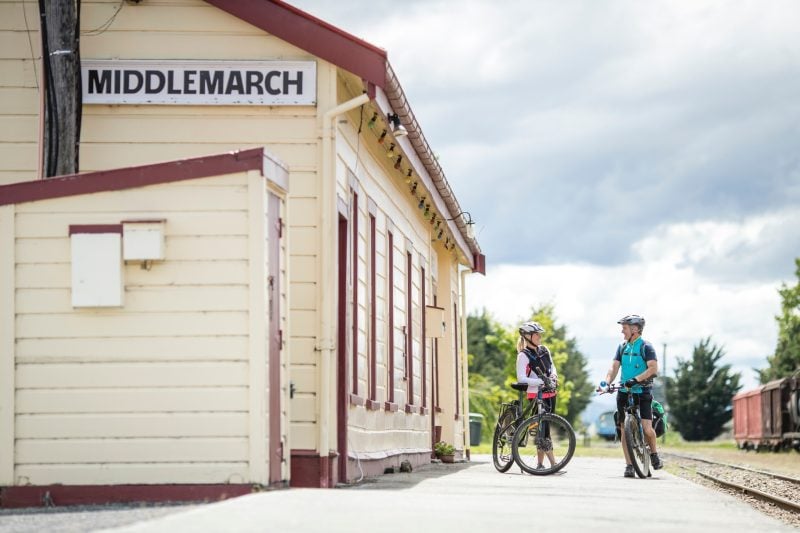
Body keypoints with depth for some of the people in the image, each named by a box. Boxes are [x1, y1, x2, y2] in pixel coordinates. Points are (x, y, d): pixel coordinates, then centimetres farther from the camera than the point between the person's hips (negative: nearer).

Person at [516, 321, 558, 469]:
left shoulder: (544, 350, 10)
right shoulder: (523, 356, -10)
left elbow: (552, 366, 23)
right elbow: (521, 379, -18)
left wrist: (553, 375, 0)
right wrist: (541, 381, -24)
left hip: (550, 393, 7)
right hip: (536, 395, -7)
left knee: (544, 429, 7)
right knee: (543, 429, -10)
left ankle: (540, 464, 12)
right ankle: (553, 464, -13)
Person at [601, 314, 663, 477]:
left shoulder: (646, 347, -6)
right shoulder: (622, 347, 10)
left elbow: (653, 368, -19)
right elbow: (614, 367, 3)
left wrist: (636, 379, -31)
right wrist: (606, 382, -16)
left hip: (642, 392, -5)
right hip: (624, 392, 5)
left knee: (647, 429, -14)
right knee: (624, 430, 0)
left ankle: (654, 453, 15)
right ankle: (629, 465, 5)